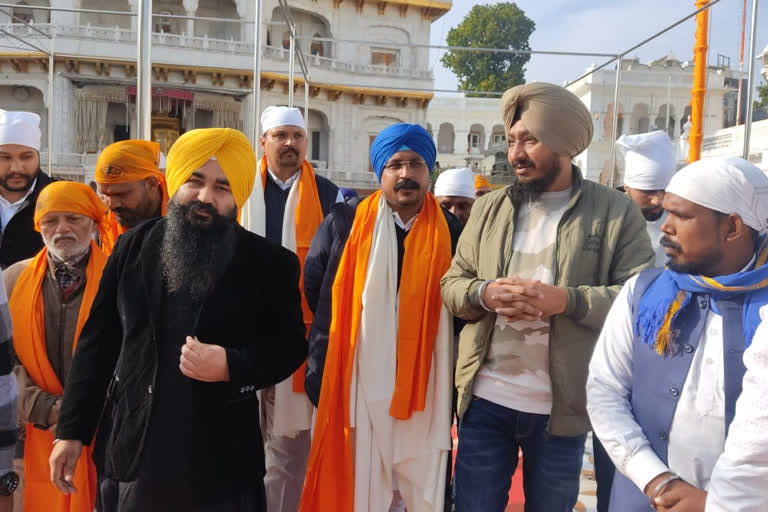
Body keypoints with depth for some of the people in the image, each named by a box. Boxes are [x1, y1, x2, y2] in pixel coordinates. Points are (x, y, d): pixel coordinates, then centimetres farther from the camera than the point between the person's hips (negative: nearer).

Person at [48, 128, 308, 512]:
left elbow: (290, 347, -2)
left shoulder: (270, 264, -6)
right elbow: (98, 342, 5)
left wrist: (230, 366, -20)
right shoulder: (134, 247, 1)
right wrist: (71, 430, 4)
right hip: (131, 454, 3)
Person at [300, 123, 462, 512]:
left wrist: (457, 386, 3)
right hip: (356, 387, 0)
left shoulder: (452, 233, 2)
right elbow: (310, 293, 5)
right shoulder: (343, 224, 0)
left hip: (425, 392, 1)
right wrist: (321, 370, 4)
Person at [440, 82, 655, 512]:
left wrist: (568, 300, -23)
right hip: (485, 398, 3)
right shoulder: (489, 208, 7)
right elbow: (452, 282, 8)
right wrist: (483, 293, -15)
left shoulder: (617, 212, -4)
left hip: (562, 407, -2)